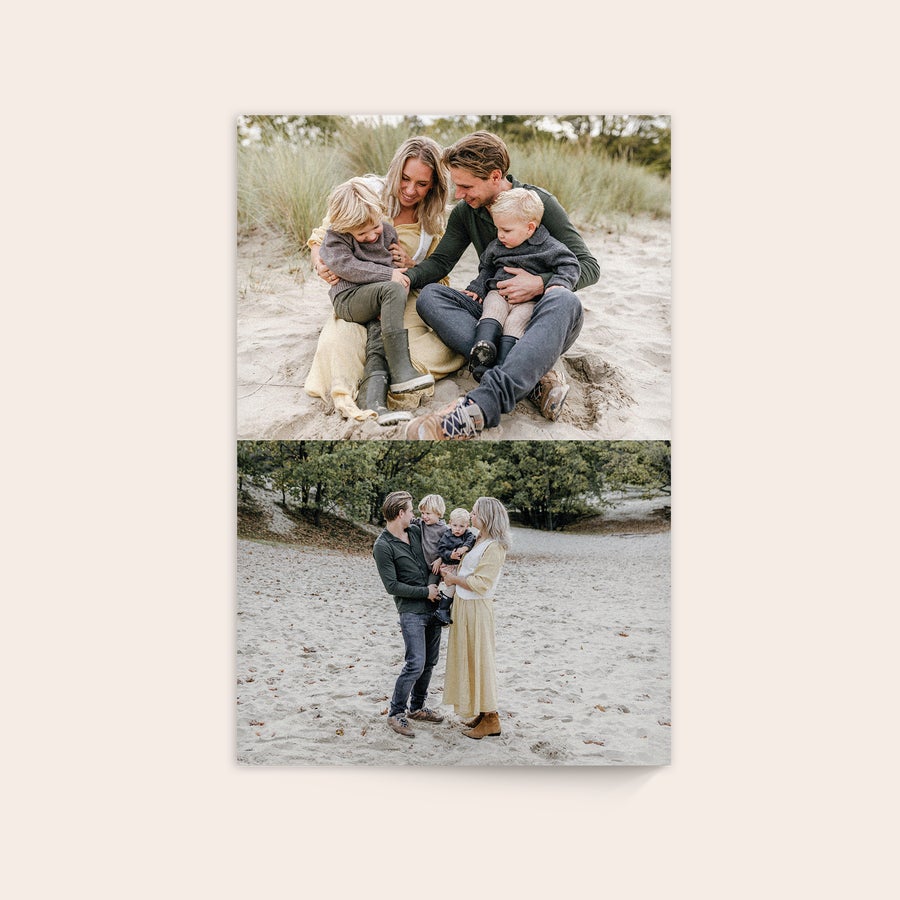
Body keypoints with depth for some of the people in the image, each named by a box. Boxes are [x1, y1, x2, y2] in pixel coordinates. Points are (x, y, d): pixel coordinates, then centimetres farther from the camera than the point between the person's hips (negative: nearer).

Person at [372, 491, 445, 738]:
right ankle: (396, 713, 2)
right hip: (411, 611, -7)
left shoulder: (416, 530, 6)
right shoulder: (383, 546, -13)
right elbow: (392, 586, -15)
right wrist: (425, 592, -12)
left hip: (432, 606, 7)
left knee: (430, 661, 13)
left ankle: (417, 708, 28)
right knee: (416, 664, -13)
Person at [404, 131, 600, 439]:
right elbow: (440, 261, 1)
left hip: (540, 317, -4)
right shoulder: (465, 212, 5)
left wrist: (541, 284, -25)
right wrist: (407, 278, -21)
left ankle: (481, 405, -60)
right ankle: (534, 375, -37)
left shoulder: (539, 202, -7)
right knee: (429, 295, -21)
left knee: (565, 301, -39)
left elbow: (588, 266, -9)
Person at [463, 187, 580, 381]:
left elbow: (569, 265, -6)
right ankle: (483, 343, -53)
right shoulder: (495, 247, 15)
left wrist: (558, 283, -22)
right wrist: (477, 287, 18)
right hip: (498, 292, 4)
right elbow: (486, 269, 31)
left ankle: (501, 364, -48)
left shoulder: (548, 246, -2)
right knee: (493, 309, -29)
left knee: (515, 321, -31)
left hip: (529, 299, -4)